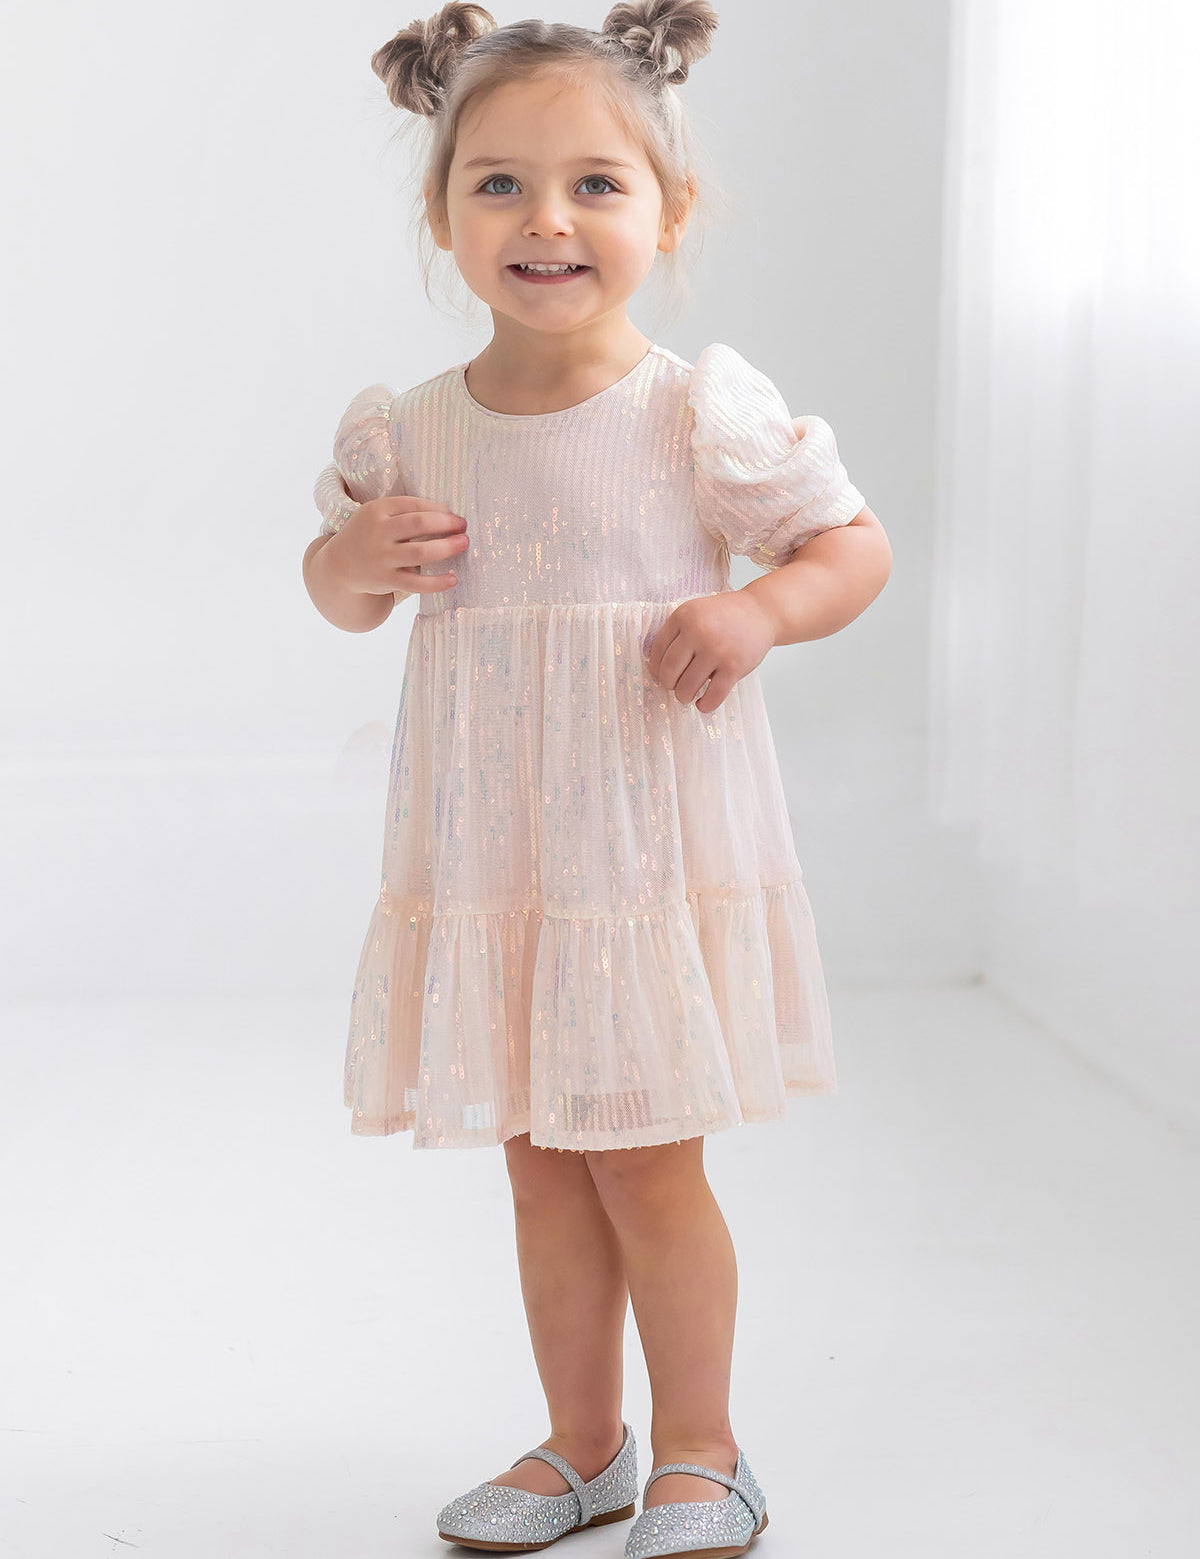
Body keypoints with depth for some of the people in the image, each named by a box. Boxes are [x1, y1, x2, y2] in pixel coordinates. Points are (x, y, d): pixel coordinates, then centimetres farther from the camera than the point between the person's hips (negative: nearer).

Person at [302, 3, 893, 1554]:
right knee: (541, 1166, 14)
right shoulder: (409, 430, 2)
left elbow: (855, 543, -3)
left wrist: (760, 612, -22)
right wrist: (357, 558, -8)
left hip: (656, 844, -4)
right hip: (485, 857, 4)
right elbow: (339, 589, 16)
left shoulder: (704, 413, -9)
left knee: (646, 1164, 2)